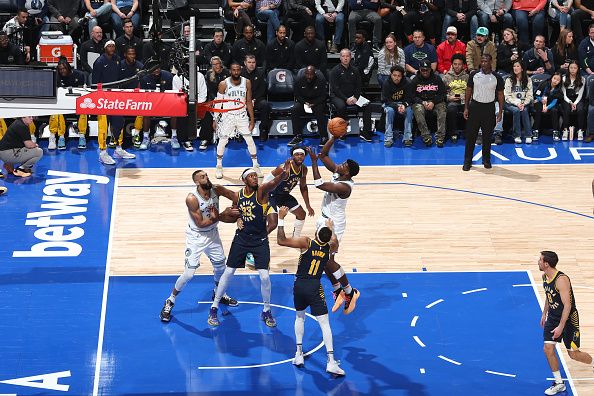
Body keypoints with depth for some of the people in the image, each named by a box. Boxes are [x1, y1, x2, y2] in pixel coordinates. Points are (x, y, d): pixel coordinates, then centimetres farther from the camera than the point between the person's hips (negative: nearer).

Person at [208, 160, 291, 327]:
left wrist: (284, 173, -54)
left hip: (260, 241, -3)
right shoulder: (237, 196, -3)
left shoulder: (261, 192, -14)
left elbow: (273, 183, -35)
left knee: (264, 276, -7)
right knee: (228, 273, 6)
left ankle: (266, 311, 14)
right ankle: (214, 309, 19)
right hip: (241, 238, 3)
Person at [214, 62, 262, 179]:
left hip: (242, 115, 2)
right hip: (228, 116, -2)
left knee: (250, 140, 3)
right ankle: (219, 166, 19)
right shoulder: (224, 84, -13)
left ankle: (256, 165, 16)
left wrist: (252, 119, 0)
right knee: (222, 141, 3)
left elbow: (249, 102, 1)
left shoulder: (246, 83, -6)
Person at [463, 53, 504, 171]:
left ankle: (486, 160, 21)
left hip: (489, 108, 0)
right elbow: (468, 91, 6)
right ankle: (467, 161, 8)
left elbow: (500, 95, 3)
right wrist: (466, 107, 1)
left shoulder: (496, 78, -4)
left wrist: (500, 111, -1)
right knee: (471, 135, 1)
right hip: (475, 106, 0)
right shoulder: (474, 75, -1)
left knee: (487, 136, 7)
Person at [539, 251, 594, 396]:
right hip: (553, 317, 7)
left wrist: (561, 327, -30)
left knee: (573, 354, 0)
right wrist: (544, 314, 21)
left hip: (569, 318, -7)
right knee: (548, 349, -3)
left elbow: (567, 305, -29)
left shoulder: (561, 280, -28)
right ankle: (559, 383, 8)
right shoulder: (545, 276, -1)